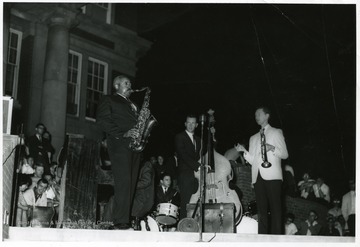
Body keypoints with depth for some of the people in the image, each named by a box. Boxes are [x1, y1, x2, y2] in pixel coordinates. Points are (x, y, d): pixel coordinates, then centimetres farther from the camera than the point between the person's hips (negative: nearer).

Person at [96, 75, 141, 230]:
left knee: (131, 184, 0)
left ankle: (127, 220, 1)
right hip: (119, 145, -7)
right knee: (123, 182, -16)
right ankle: (120, 222, -17)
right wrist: (123, 133, -15)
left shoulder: (132, 105, 32)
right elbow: (102, 120, -4)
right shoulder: (108, 100, 11)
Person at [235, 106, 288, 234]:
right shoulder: (253, 138, 26)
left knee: (275, 209, -10)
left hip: (272, 176, -4)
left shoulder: (276, 132, 13)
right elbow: (252, 160, 18)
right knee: (261, 211, 1)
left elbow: (285, 154, 5)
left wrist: (272, 148, -12)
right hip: (258, 177, 4)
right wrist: (244, 151, 2)